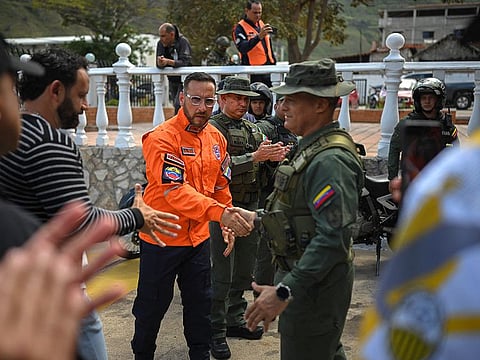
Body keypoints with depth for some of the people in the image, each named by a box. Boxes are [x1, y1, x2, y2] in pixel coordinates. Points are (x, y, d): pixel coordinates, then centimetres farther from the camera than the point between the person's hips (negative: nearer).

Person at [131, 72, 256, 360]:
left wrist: (227, 223, 9)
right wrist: (219, 212, -40)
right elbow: (175, 190, -30)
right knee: (152, 306, 11)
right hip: (162, 239, -5)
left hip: (200, 237, 5)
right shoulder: (162, 138, -19)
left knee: (200, 303, 16)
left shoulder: (217, 138, 3)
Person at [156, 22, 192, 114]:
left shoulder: (183, 42, -17)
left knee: (178, 104, -20)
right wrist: (160, 63, -34)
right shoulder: (160, 43, -2)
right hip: (172, 81, 6)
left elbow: (184, 62, -30)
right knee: (176, 106, 11)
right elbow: (158, 65, -9)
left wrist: (168, 61, -44)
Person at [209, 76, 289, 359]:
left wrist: (276, 156, -13)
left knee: (244, 271, 16)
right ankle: (217, 332, 8)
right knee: (222, 274, -2)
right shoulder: (214, 128, -8)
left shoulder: (253, 129, 14)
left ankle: (235, 320, 31)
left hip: (251, 205, 7)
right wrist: (255, 157, -27)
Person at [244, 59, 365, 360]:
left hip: (314, 285, -10)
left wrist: (285, 291, -31)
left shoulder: (330, 160, -25)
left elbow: (333, 238, -31)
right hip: (302, 273, 10)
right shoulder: (313, 147, 9)